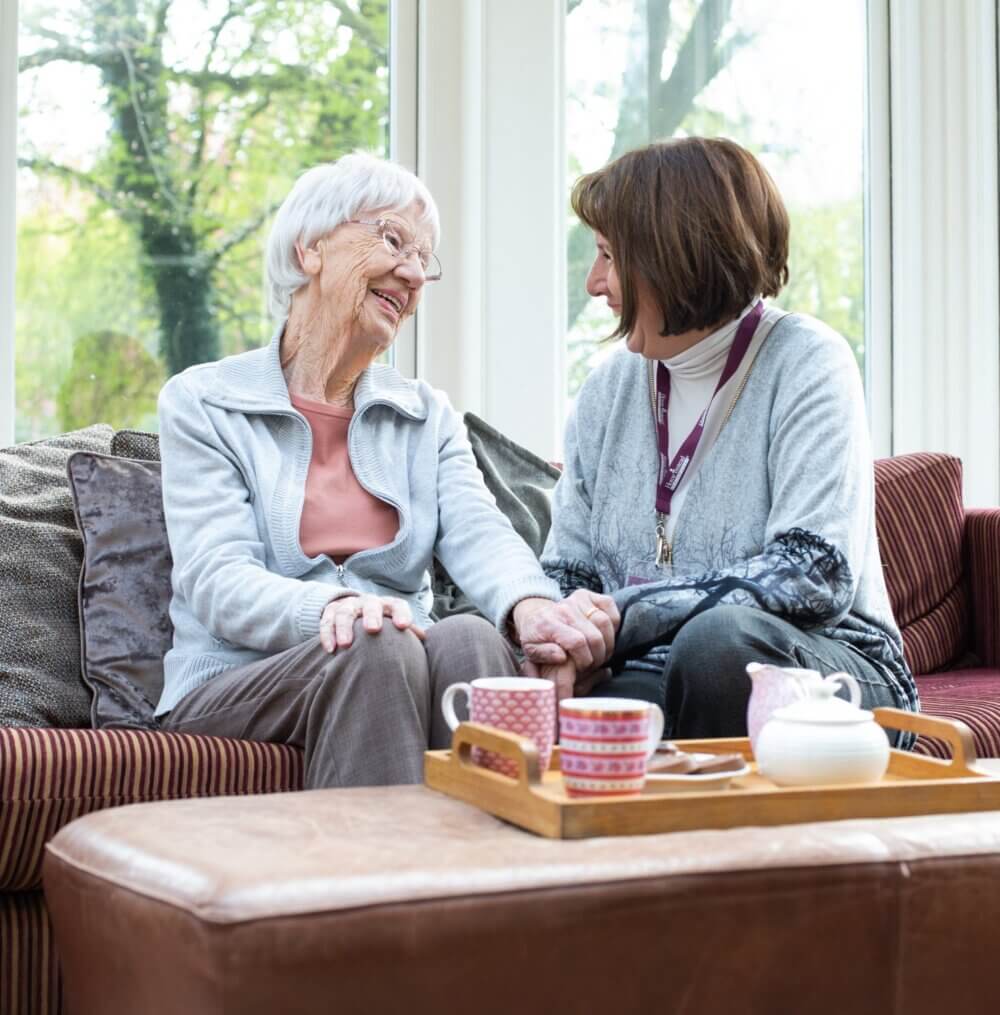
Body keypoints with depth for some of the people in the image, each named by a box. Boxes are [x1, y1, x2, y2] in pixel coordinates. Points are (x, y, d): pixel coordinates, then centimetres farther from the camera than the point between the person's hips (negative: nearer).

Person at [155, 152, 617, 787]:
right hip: (231, 692, -3)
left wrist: (532, 606, -27)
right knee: (377, 649, -34)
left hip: (393, 671, 3)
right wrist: (331, 607, -32)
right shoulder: (202, 403, 6)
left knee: (473, 640, -30)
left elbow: (477, 534, -2)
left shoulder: (430, 418, 20)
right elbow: (216, 581, -9)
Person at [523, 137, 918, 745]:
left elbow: (816, 574, -16)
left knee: (721, 636, -37)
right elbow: (567, 574, 13)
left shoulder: (805, 362, -4)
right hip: (654, 677, 3)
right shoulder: (610, 387, 12)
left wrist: (621, 617, -20)